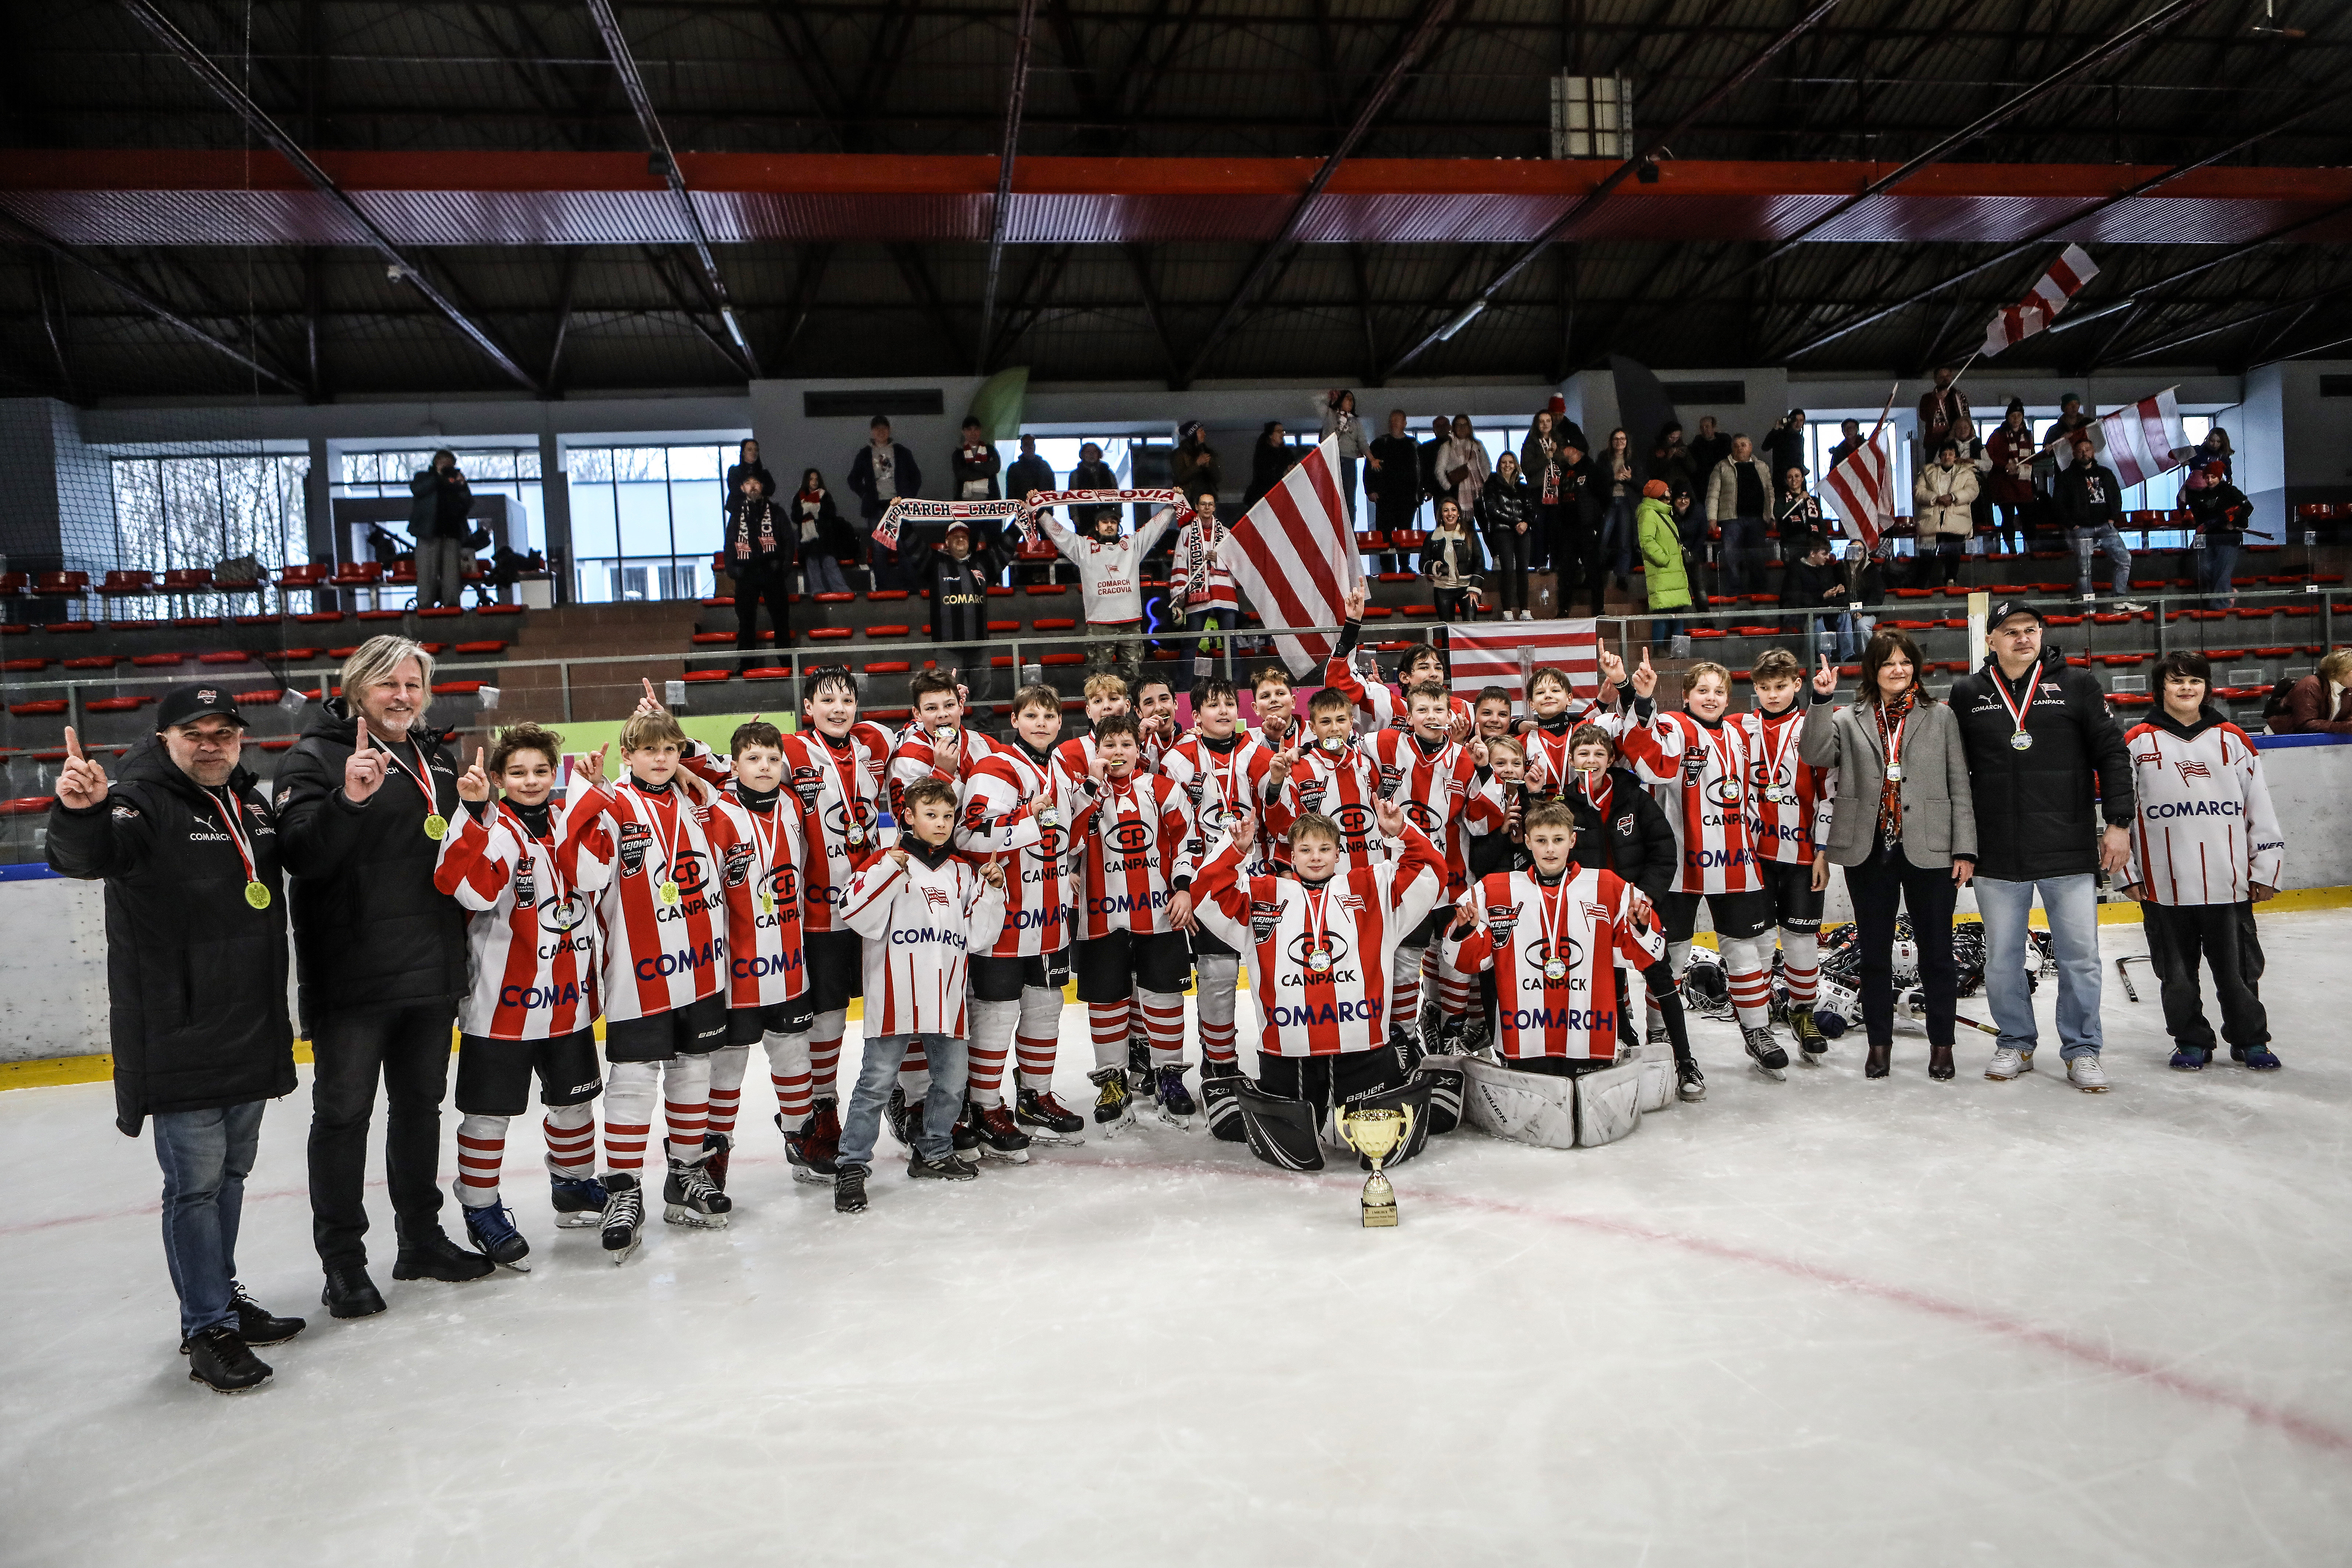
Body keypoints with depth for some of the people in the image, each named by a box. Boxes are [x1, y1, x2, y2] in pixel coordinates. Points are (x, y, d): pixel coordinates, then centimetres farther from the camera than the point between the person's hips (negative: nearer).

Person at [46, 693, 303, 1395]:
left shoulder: (254, 801, 11)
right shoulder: (144, 802, -11)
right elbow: (86, 855, -30)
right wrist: (79, 812, -53)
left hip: (253, 1037, 7)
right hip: (178, 1040, -7)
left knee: (231, 1172, 18)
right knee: (196, 1183, 0)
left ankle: (222, 1296, 33)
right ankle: (208, 1330, 11)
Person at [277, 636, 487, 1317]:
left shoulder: (436, 757, 13)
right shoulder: (317, 756, -7)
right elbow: (300, 855, -21)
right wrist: (349, 800, -33)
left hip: (431, 970, 7)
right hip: (352, 973, -6)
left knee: (421, 1103, 16)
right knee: (344, 1111, 3)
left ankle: (422, 1239, 29)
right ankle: (342, 1262, 15)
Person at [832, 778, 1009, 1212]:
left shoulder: (964, 872, 14)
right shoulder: (888, 861, -1)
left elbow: (978, 934, 13)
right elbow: (857, 915, -13)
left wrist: (991, 890, 1)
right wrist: (888, 871, -21)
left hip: (947, 998, 5)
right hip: (896, 997, -5)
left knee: (951, 1081, 13)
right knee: (877, 1082, -2)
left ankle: (933, 1152, 31)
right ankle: (852, 1166, 6)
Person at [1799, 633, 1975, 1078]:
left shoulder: (1941, 717, 6)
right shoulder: (1849, 720, 7)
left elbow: (1960, 786, 4)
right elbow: (1816, 755, -11)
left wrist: (1965, 848, -2)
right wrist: (1821, 701, -20)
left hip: (1929, 852, -1)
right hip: (1868, 852, 1)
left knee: (1936, 950, 6)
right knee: (1874, 952, 9)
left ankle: (1941, 1044, 19)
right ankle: (1879, 1043, 21)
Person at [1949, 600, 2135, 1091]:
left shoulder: (2076, 685, 2)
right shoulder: (1968, 693, 5)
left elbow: (2112, 754, 4)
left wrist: (2119, 823, -2)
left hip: (2070, 852, -1)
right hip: (1997, 857, 1)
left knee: (2079, 956, 4)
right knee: (2001, 960, 8)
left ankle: (2082, 1050, 18)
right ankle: (2017, 1044, 25)